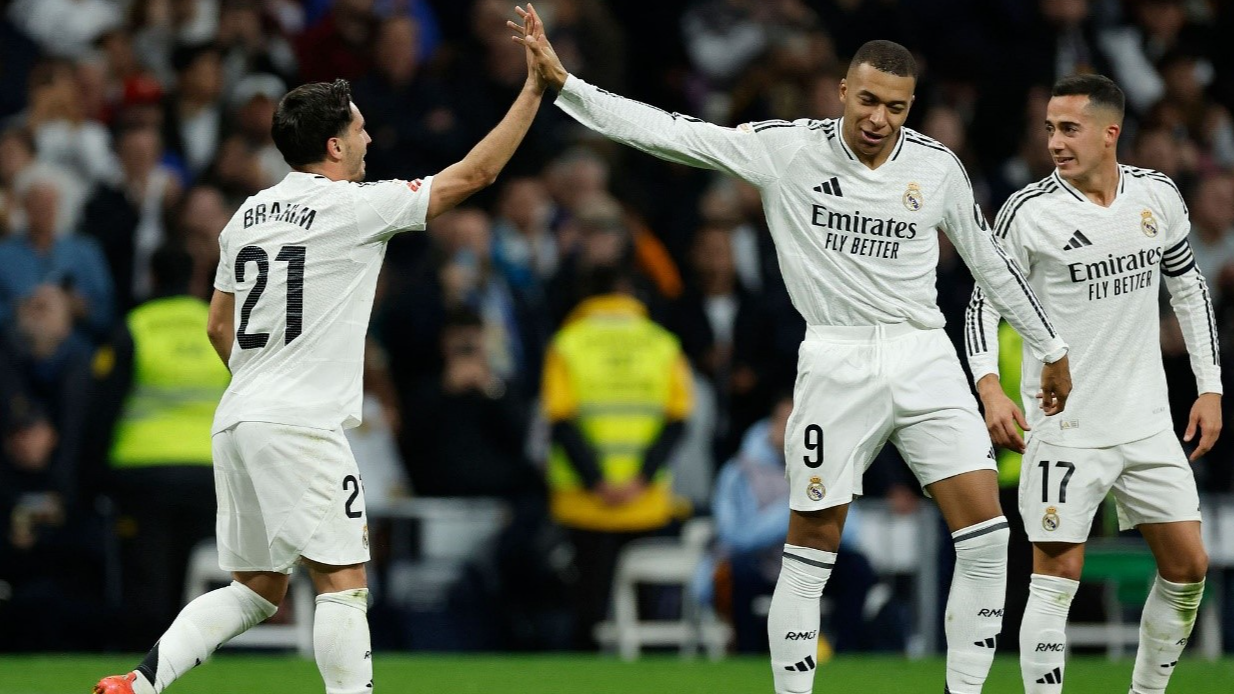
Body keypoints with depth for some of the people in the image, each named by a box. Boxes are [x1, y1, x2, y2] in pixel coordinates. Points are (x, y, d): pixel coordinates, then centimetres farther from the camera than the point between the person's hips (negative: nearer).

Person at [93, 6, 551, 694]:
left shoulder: (249, 214, 14)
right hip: (301, 425, -8)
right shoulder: (355, 207, -7)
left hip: (237, 422, 8)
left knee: (258, 589, 13)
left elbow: (219, 327, 21)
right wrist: (535, 87, 3)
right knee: (344, 579, -5)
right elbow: (477, 172, -3)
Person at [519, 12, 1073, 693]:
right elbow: (669, 132, -8)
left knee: (986, 529, -9)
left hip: (925, 356, 2)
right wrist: (563, 84, -15)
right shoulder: (788, 148, -5)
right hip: (837, 361, -2)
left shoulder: (937, 166, 3)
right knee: (811, 547, -2)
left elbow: (990, 262, 17)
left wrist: (1050, 349, 24)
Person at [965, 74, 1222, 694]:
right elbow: (985, 301, -5)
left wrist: (1210, 387, 12)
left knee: (1188, 569, 6)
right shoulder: (1028, 212, -11)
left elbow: (1188, 287, 15)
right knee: (1056, 578, -10)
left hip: (1147, 421, 5)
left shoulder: (1159, 196, 1)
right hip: (1065, 427, -5)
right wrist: (990, 387, -21)